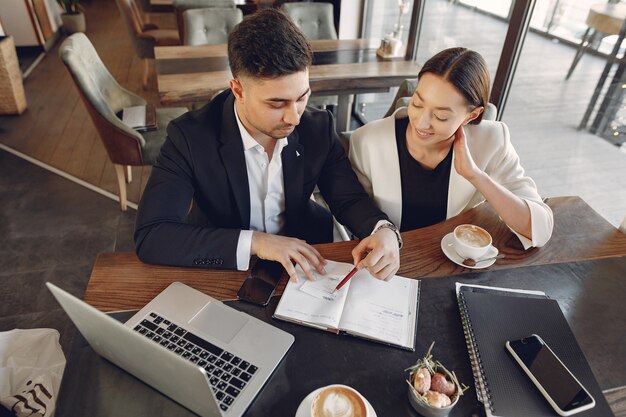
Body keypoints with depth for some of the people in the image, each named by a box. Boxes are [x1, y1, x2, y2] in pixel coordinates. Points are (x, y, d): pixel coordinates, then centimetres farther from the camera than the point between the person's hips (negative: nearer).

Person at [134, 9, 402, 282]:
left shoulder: (318, 128, -11)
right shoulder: (190, 137, -20)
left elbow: (349, 199, -3)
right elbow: (150, 237, -25)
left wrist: (384, 231, -25)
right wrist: (254, 242, -33)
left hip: (304, 266, 2)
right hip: (224, 272, -1)